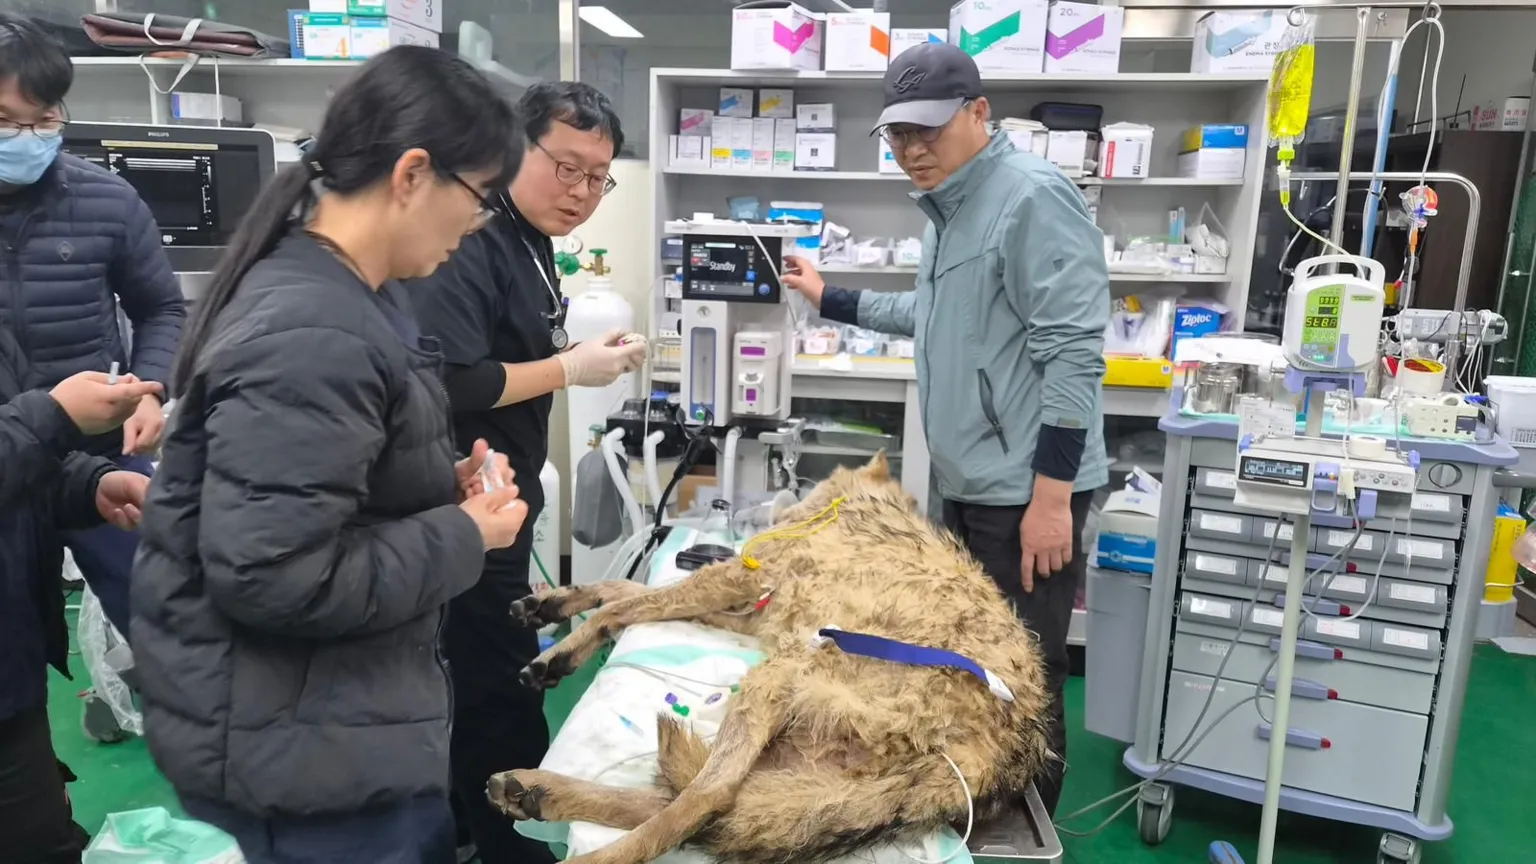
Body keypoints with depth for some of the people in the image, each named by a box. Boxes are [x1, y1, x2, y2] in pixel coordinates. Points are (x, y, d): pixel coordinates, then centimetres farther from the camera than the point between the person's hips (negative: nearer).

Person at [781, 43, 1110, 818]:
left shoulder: (1033, 197, -15)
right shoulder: (948, 205, 14)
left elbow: (1073, 352, -20)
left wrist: (1051, 496, -22)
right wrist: (831, 301, 32)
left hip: (1024, 490, -9)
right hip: (969, 484, 10)